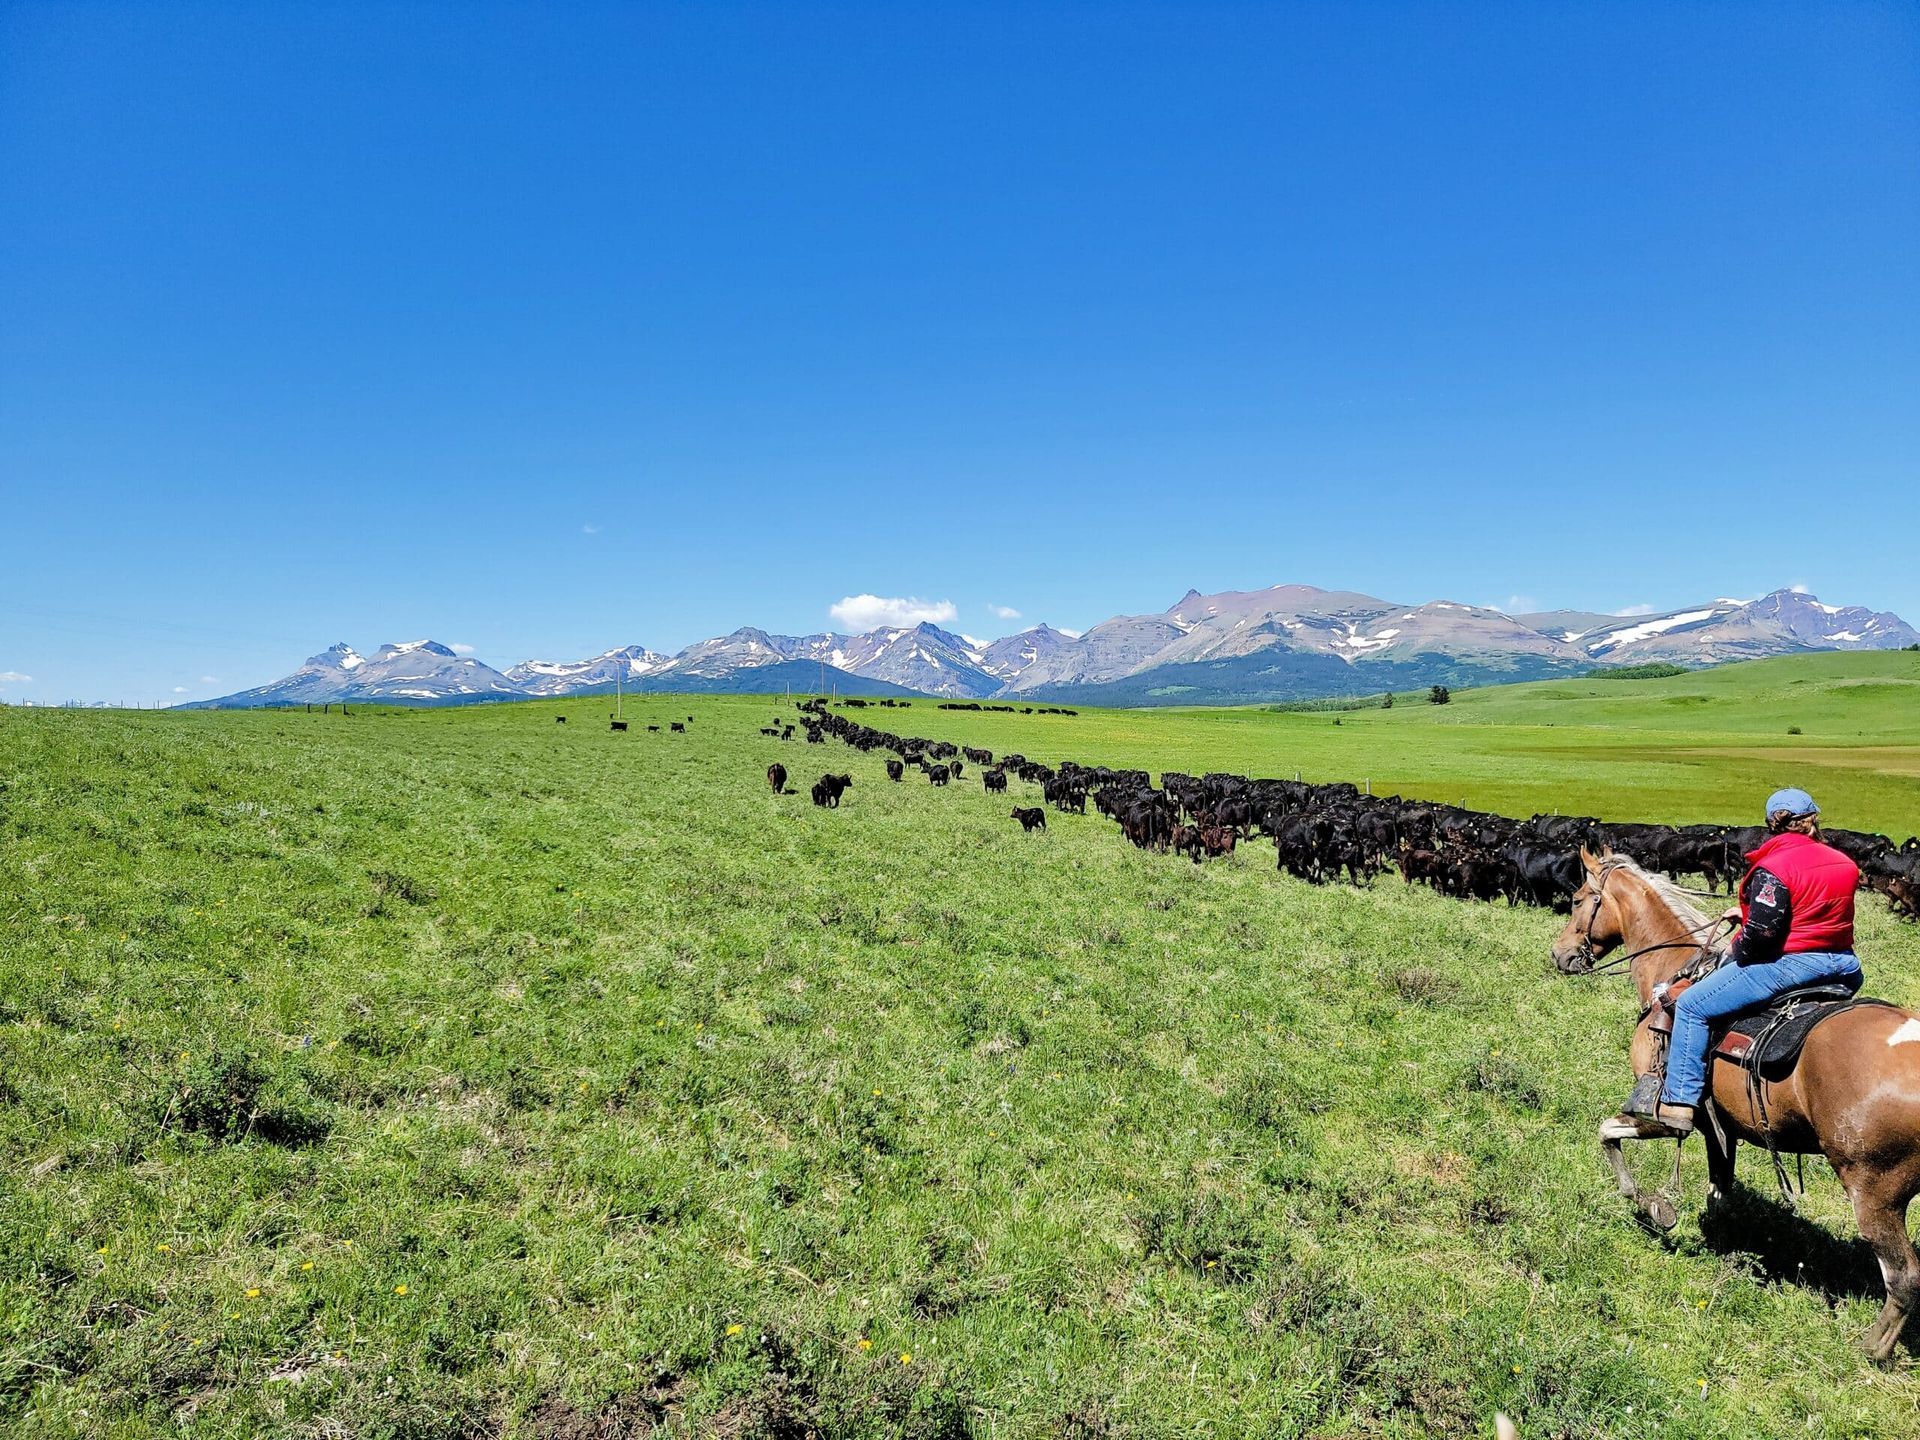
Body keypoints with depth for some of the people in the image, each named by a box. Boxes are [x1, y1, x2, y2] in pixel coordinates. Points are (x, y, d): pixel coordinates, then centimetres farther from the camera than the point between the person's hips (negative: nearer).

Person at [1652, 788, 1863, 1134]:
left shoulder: (1773, 868, -14)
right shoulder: (1844, 864, 11)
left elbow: (1762, 930, -21)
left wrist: (1736, 955, -2)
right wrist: (1747, 913, 24)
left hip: (1790, 963, -8)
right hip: (1844, 965, 9)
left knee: (1691, 1005, -4)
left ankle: (1678, 1102, -8)